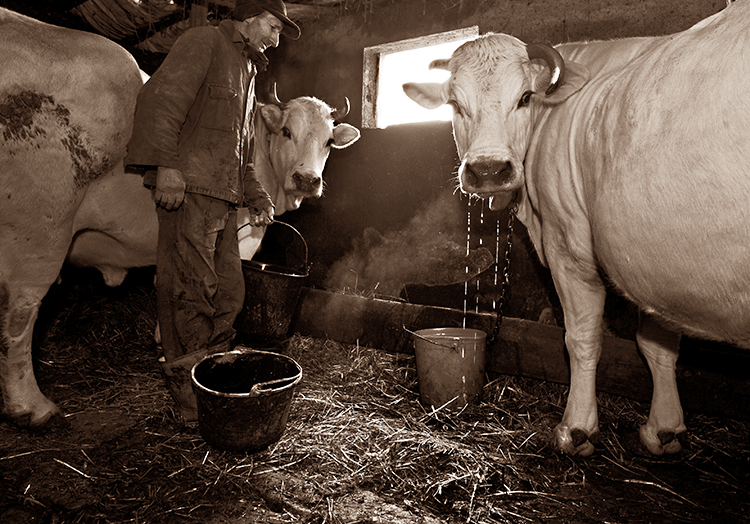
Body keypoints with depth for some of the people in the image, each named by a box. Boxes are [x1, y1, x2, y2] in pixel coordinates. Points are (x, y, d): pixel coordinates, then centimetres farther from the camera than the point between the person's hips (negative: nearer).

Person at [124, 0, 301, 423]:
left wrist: (256, 195, 22)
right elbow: (160, 99, -13)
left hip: (225, 198, 9)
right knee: (192, 293, -7)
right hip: (188, 188, -9)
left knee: (229, 293, 9)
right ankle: (190, 398, 6)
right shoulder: (204, 42, 2)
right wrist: (165, 164, -24)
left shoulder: (247, 69, 29)